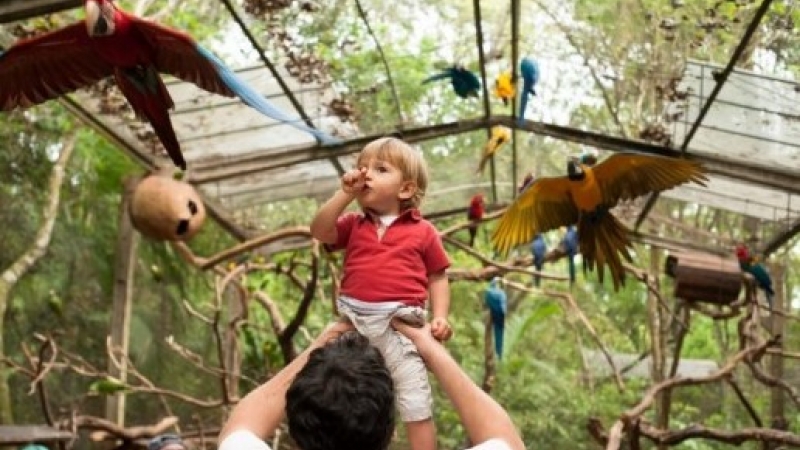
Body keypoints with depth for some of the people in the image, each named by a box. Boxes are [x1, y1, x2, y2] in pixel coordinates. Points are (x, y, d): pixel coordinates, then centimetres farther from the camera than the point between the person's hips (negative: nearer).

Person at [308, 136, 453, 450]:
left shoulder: (423, 231, 5)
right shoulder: (354, 225, 13)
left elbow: (438, 279, 7)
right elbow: (319, 232, -4)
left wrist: (440, 318, -6)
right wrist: (345, 194, -6)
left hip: (399, 324, -3)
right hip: (354, 322, 3)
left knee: (415, 401, -6)